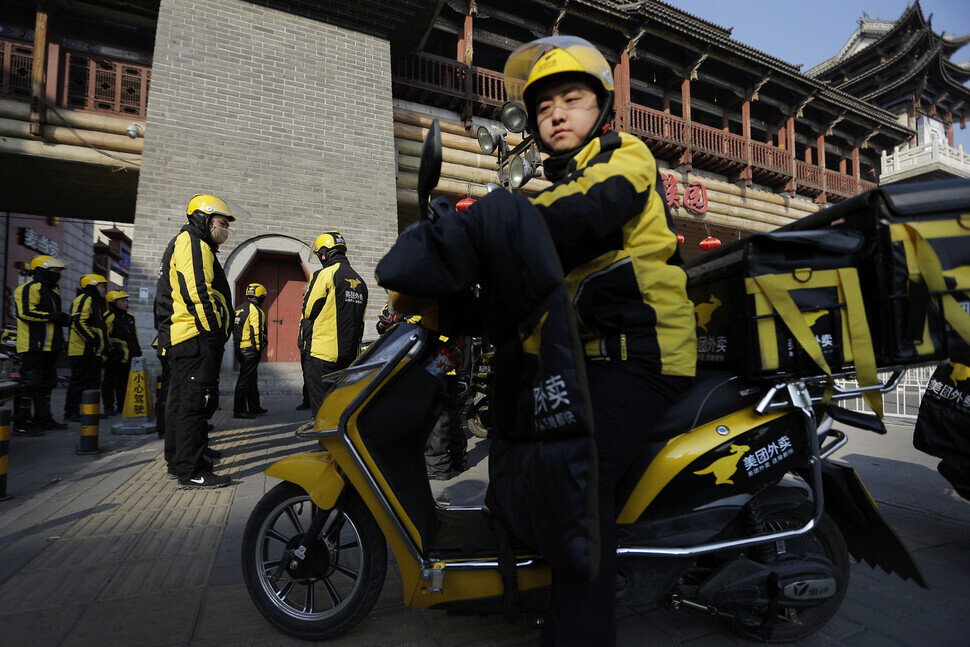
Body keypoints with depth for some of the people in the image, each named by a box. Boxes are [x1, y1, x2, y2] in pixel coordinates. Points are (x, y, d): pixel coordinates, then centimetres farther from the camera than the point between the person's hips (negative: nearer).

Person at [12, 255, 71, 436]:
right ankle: (20, 424, -1)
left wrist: (64, 319, 9)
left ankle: (43, 419, 24)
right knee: (29, 384, -7)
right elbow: (25, 313, -20)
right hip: (33, 346, -10)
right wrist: (52, 316, -19)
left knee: (46, 384, 15)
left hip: (49, 347, 10)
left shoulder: (52, 291, 21)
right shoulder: (28, 288, -9)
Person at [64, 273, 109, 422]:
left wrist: (103, 347, 25)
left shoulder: (97, 302, 23)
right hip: (83, 350, -10)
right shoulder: (84, 299, -10)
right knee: (79, 382, -5)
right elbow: (77, 322, -22)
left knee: (93, 382, 14)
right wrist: (92, 339, -21)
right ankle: (71, 412, 2)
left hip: (94, 352, 10)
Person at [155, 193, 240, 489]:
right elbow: (197, 291, -21)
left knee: (180, 400, 17)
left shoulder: (183, 243, 27)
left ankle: (177, 461, 28)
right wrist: (215, 331, -18)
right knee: (196, 402, -9)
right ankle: (191, 471, -5)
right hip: (197, 340, -12)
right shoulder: (192, 242, -8)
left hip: (179, 339, 12)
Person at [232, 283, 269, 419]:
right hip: (250, 350, -10)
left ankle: (255, 408, 24)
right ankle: (239, 410, -5)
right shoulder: (255, 310, -12)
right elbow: (256, 331, -18)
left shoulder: (239, 309, 17)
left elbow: (235, 329, 20)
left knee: (251, 378, 16)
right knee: (245, 379, -6)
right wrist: (259, 348, -12)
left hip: (239, 348, 10)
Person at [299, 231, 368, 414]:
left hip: (321, 353, -7)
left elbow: (308, 311, -6)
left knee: (321, 406, -4)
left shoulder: (324, 274, -8)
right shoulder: (360, 282, 15)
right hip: (349, 355, 7)